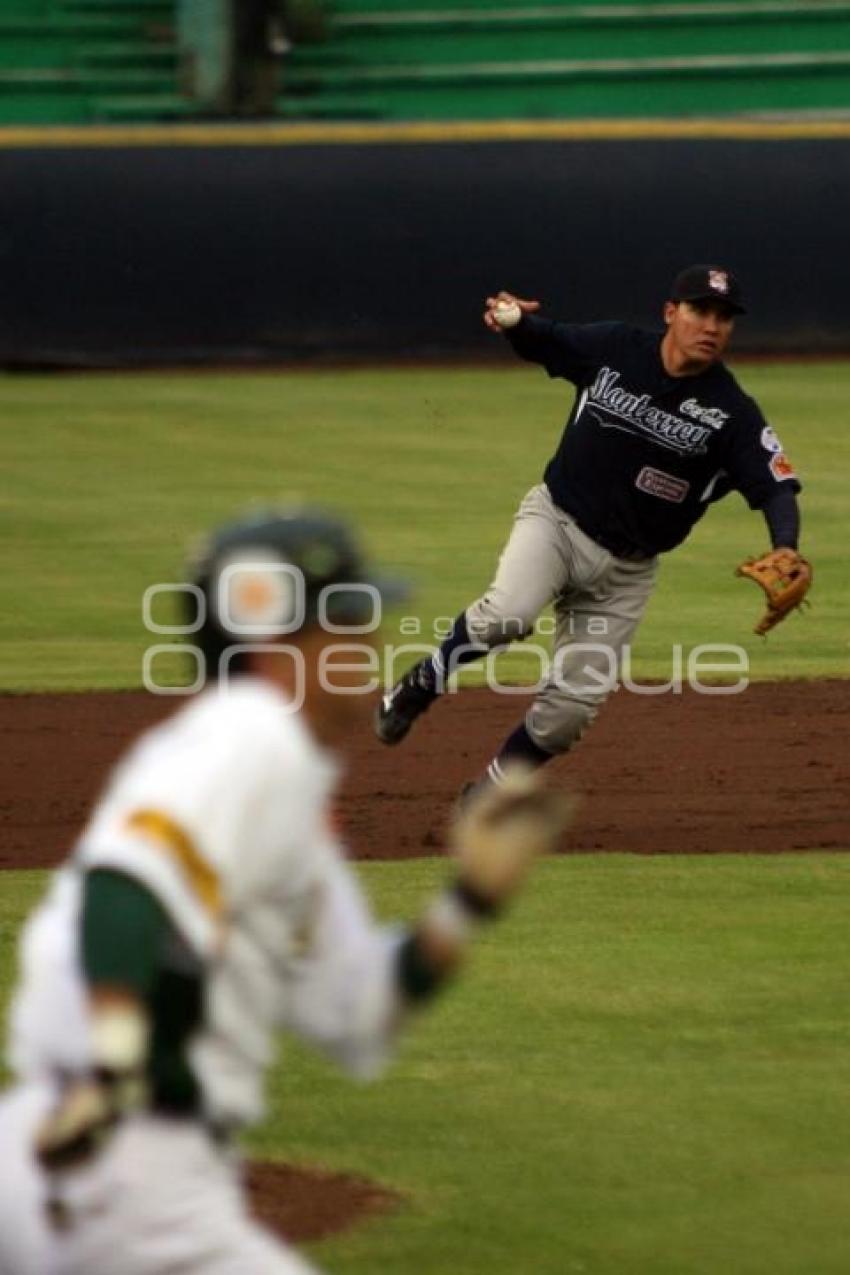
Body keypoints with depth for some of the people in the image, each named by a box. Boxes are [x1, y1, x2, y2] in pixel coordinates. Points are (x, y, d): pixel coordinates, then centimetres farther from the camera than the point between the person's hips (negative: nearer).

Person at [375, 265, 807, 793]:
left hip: (627, 570, 1)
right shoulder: (614, 348, -7)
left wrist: (786, 553, -39)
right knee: (509, 614, -32)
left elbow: (777, 489, -19)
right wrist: (512, 319, -17)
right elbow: (539, 340, 7)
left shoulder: (732, 413, -12)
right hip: (555, 520, -1)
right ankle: (423, 682, -5)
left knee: (573, 706, -1)